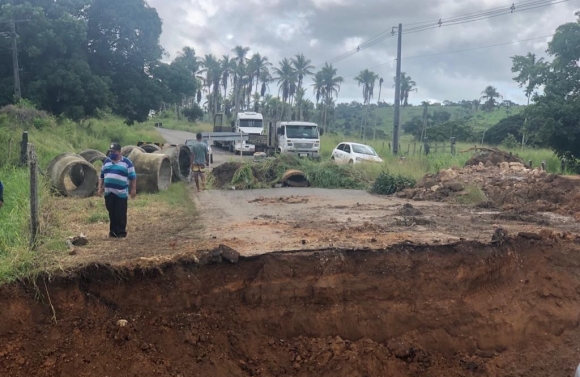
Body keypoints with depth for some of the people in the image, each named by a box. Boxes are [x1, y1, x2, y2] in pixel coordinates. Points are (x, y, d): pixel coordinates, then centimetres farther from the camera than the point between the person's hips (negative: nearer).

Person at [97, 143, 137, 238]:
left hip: (121, 193, -4)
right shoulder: (106, 162, 14)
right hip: (108, 193, 4)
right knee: (112, 213, 9)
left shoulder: (126, 162, 0)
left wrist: (133, 189, -6)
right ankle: (113, 231, 18)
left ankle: (121, 232, 4)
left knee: (121, 214, -3)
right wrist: (100, 188, 13)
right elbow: (102, 176, 19)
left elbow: (133, 177, -1)